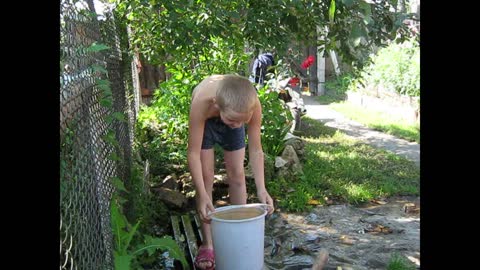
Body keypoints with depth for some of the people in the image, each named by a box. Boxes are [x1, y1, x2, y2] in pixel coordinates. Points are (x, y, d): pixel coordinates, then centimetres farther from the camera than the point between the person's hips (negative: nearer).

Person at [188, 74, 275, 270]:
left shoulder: (253, 105, -39)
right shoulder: (202, 102, -45)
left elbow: (255, 150, -28)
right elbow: (193, 153, -39)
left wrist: (261, 189, -37)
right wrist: (203, 196, -45)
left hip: (230, 113, 2)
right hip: (205, 119, -1)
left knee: (237, 174, 1)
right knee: (206, 175, -7)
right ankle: (207, 244, 2)